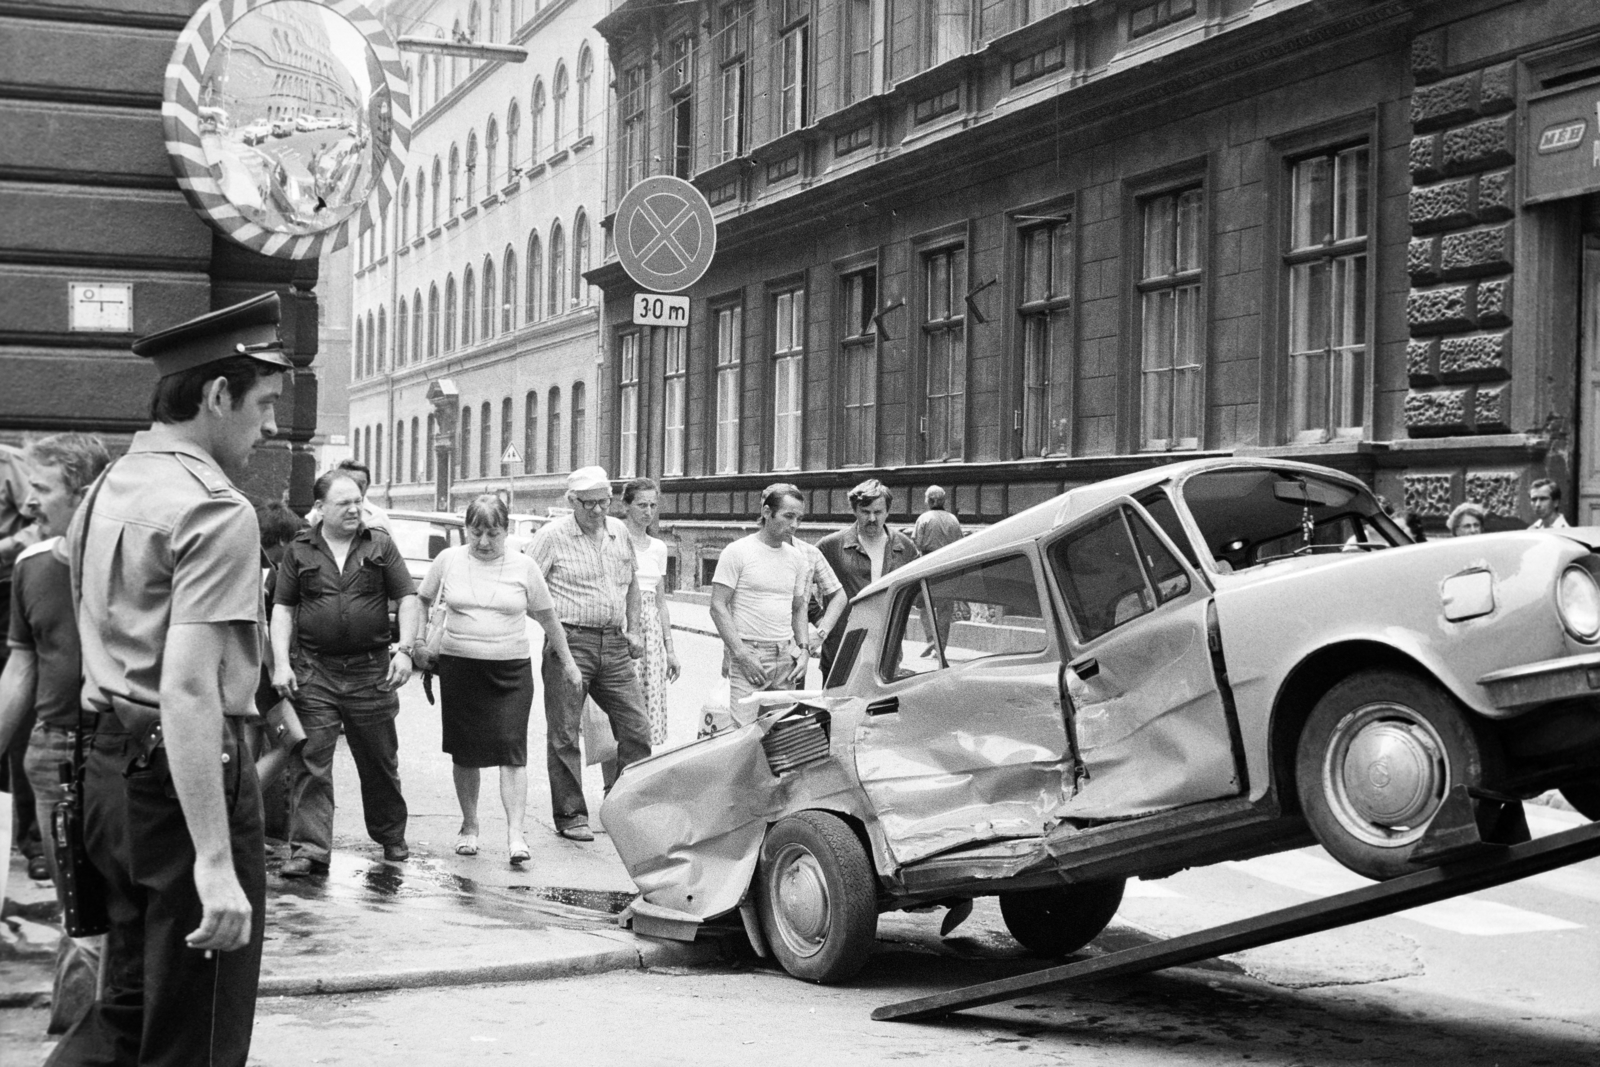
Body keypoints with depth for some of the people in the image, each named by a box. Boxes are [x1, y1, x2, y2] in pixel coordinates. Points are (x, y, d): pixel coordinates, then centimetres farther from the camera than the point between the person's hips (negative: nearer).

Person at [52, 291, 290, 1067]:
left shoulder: (105, 492, 12)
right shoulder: (217, 512, -16)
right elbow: (188, 690, -25)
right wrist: (215, 862, -27)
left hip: (109, 763, 9)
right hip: (187, 772, -8)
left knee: (129, 1004, 21)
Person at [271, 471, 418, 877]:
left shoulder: (380, 546, 5)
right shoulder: (299, 551, 5)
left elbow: (407, 599, 4)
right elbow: (282, 608, 5)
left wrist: (404, 650, -8)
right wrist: (281, 663, -5)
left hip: (371, 669, 1)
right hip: (314, 671, 0)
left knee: (380, 761, 12)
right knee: (310, 762, -6)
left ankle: (391, 836, 29)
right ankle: (309, 850, -4)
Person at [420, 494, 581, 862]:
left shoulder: (523, 567, 2)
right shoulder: (448, 561, 3)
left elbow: (548, 617, 11)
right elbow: (423, 601, 18)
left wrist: (567, 660, 16)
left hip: (511, 669, -1)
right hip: (459, 667, 1)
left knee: (512, 749, -9)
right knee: (464, 751, 6)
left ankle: (515, 834, -10)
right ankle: (469, 825, 22)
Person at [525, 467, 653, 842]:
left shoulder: (619, 532, 12)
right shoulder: (552, 536, -5)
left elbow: (632, 582, 24)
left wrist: (633, 628, 16)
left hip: (614, 644, 5)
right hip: (569, 642, -5)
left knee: (636, 727, 3)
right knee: (564, 734, 1)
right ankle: (570, 816, 10)